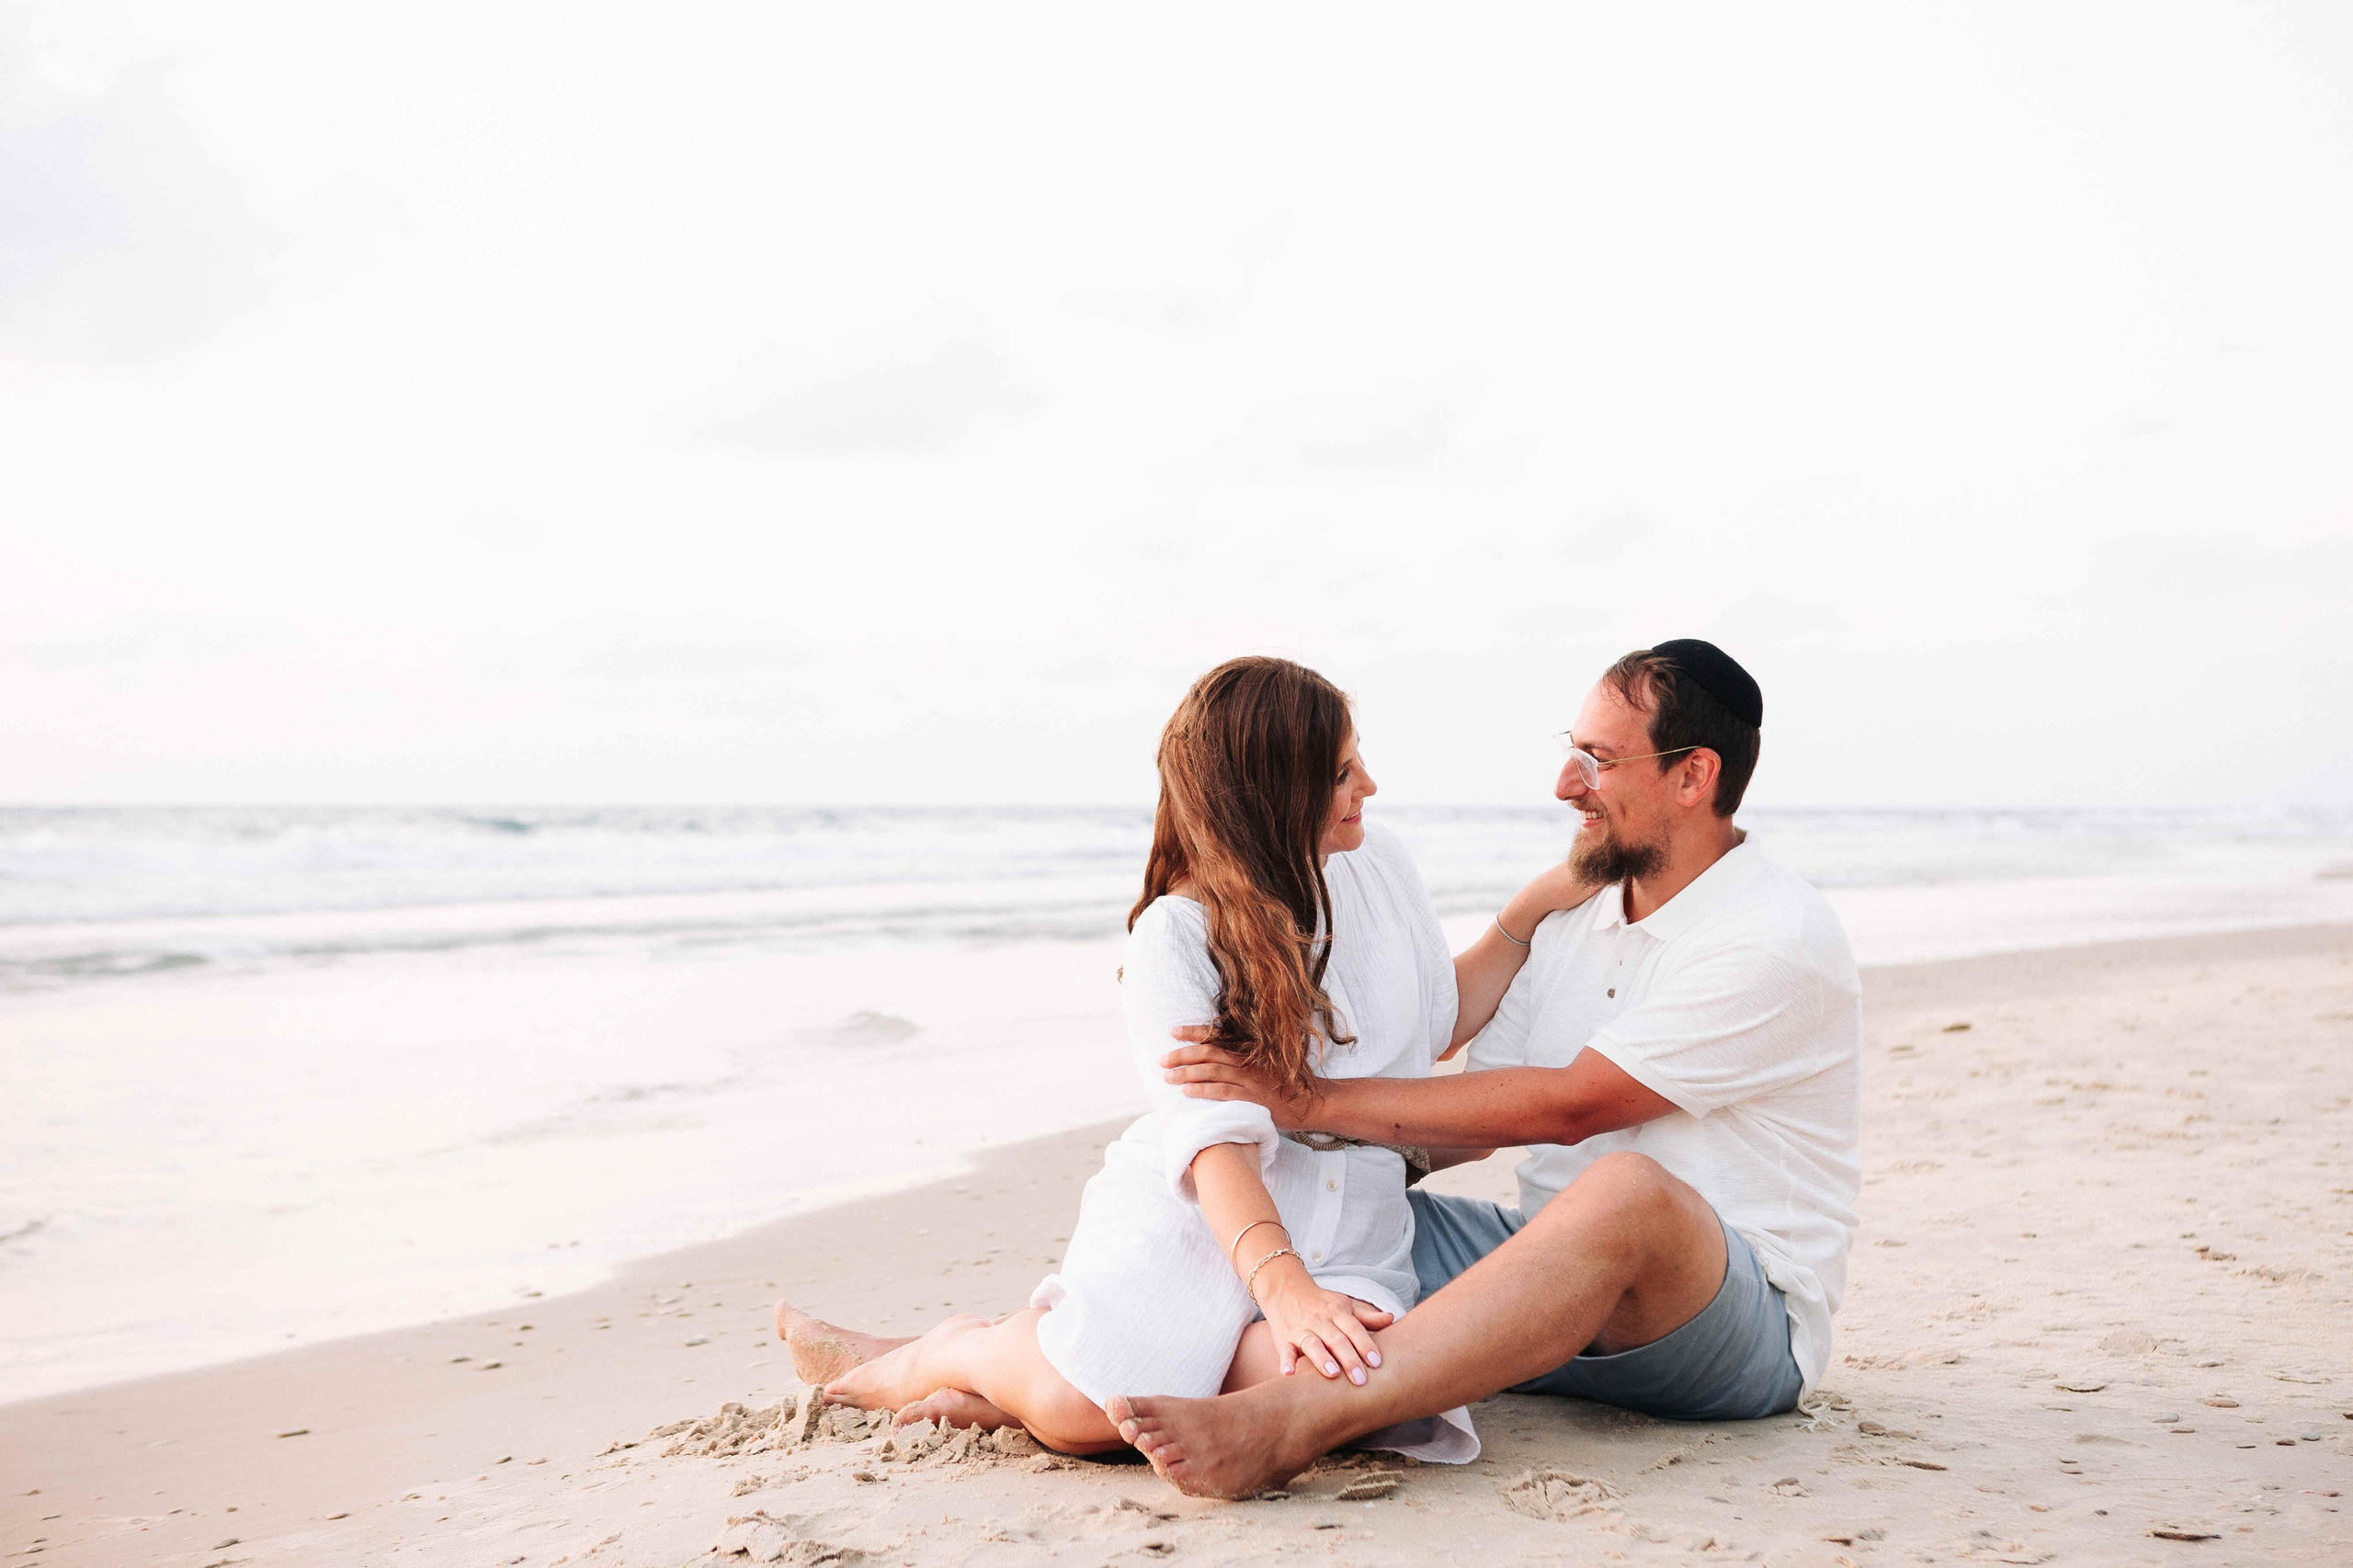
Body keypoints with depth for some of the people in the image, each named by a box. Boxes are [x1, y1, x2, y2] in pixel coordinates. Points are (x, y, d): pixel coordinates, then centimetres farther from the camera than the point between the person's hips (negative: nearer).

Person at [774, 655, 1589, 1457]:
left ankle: (1030, 1386, -13)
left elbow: (1439, 1023, 25)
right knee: (1076, 1411, -30)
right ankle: (956, 1351, 7)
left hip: (1346, 1237, 4)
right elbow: (1213, 1131, -20)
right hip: (1195, 1214, -4)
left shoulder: (1379, 864, 9)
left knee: (1333, 1387, -33)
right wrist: (1283, 1287, -35)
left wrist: (1532, 908, 15)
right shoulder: (1176, 932, -7)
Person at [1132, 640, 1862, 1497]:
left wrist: (1313, 1100, -20)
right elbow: (1474, 1118, 11)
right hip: (1566, 1275, 8)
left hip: (1747, 1323, -7)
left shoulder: (1779, 938, -14)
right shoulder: (1571, 912, 12)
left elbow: (1566, 1106, -21)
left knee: (1626, 1189, -40)